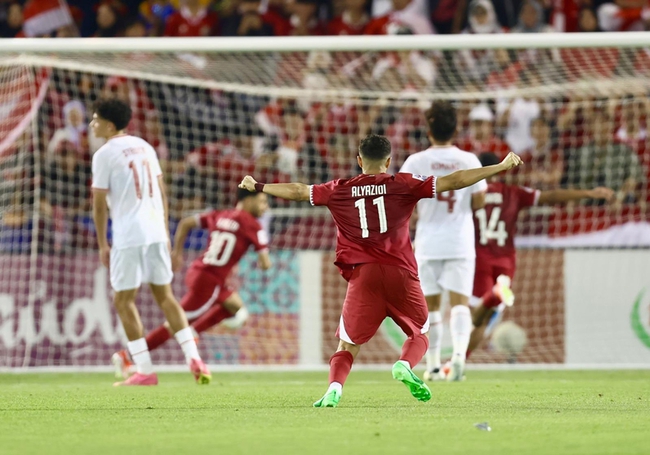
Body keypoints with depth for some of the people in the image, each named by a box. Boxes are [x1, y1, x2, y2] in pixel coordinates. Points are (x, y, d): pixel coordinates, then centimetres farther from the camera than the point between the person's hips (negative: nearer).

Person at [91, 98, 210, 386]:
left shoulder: (104, 155, -7)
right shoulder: (144, 147, 13)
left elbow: (99, 203, -6)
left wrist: (102, 245, 2)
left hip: (128, 236, -6)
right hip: (156, 232, 7)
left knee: (123, 301, 3)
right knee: (165, 296, 15)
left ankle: (144, 371, -1)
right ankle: (194, 360, 6)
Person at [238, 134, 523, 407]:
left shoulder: (339, 190, 10)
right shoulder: (403, 185, 6)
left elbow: (297, 191, 18)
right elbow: (452, 181, 3)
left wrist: (258, 187, 33)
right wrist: (501, 167, 7)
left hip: (362, 275, 1)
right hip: (400, 272, -1)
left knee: (348, 344, 8)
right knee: (420, 333, 17)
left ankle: (334, 387, -18)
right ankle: (405, 365, -14)